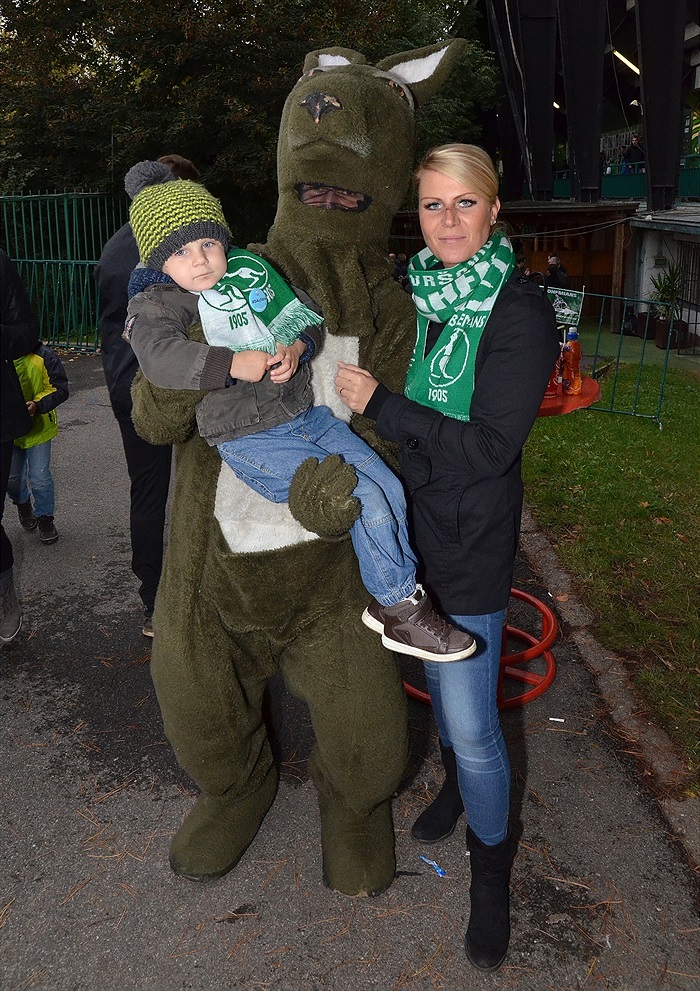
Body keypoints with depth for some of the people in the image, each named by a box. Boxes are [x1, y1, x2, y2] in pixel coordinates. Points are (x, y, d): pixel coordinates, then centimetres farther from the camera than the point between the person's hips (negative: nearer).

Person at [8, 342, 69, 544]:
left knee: (40, 478, -2)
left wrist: (38, 405, -28)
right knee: (11, 477, 14)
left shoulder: (44, 357, -15)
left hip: (38, 427, -3)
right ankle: (23, 503, 46)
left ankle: (45, 518, 21)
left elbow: (60, 389, -12)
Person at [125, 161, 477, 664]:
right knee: (364, 500, -17)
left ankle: (404, 593, 18)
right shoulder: (156, 306, -5)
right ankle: (401, 611, 2)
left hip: (307, 414, 6)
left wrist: (296, 347, -13)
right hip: (249, 439, -6)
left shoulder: (249, 271, 10)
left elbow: (308, 321, 10)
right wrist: (237, 364, -33)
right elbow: (159, 357, -26)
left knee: (390, 486, -1)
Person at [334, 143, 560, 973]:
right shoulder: (408, 290, 2)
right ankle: (457, 780, 52)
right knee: (435, 668, 24)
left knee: (471, 721, 0)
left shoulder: (520, 313, -15)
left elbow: (490, 446, -20)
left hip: (470, 539, -5)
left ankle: (491, 861, 27)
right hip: (406, 517, 6)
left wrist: (379, 404, -23)